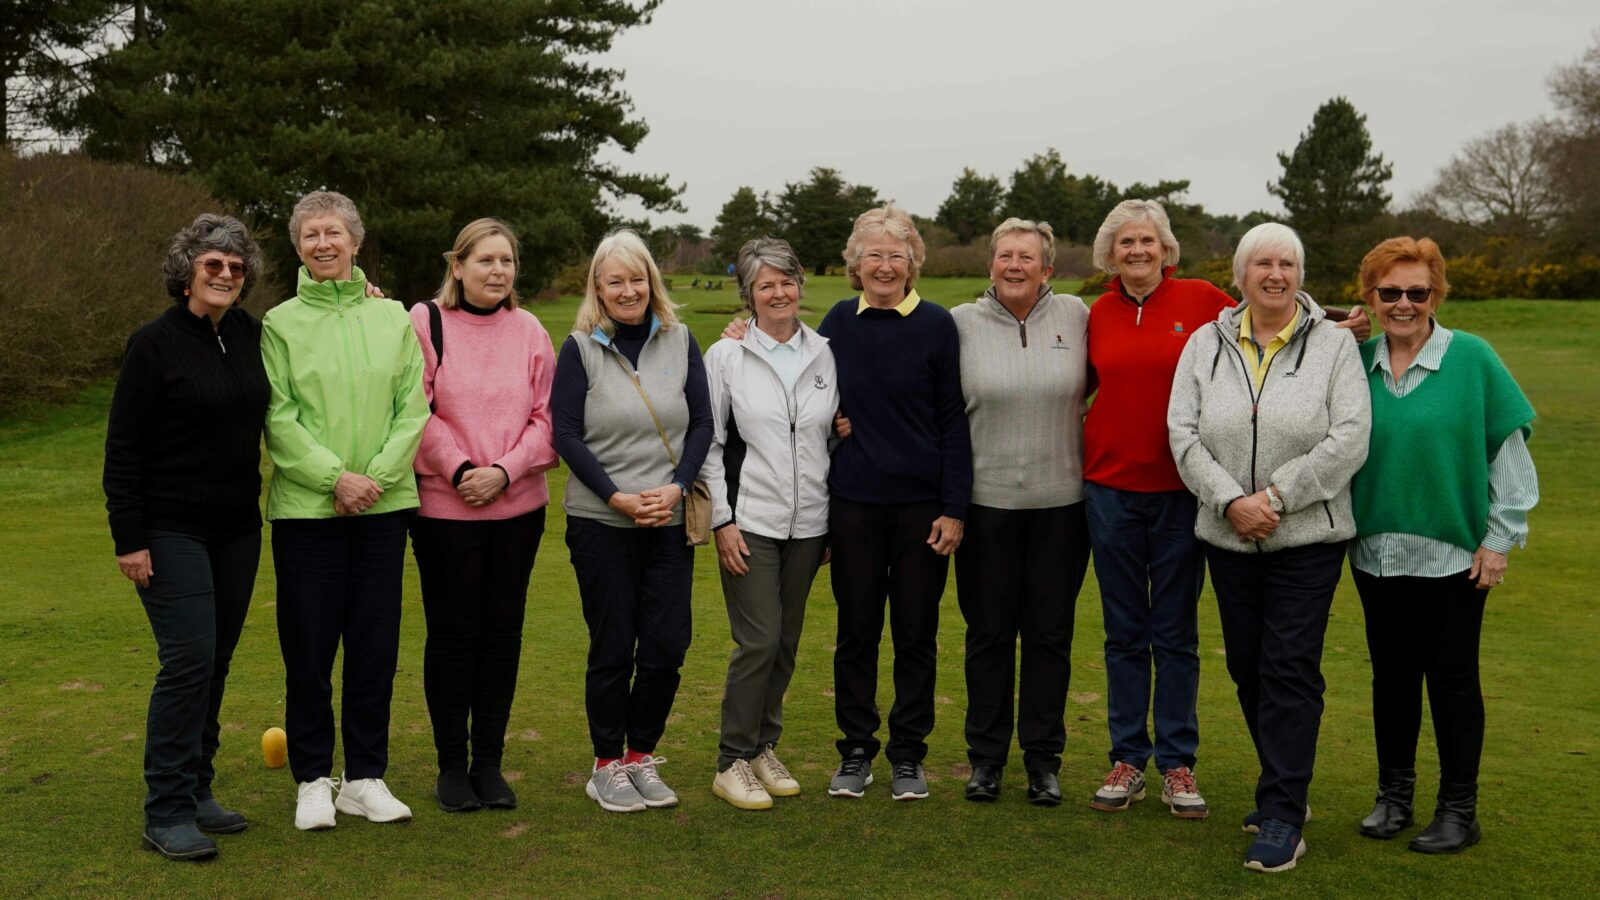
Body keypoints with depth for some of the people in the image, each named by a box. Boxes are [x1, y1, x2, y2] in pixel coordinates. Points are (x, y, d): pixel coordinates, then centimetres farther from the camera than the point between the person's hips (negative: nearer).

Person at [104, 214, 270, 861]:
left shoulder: (250, 334, 6)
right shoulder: (155, 342, -9)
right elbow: (122, 447, -8)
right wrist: (128, 538, -13)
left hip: (237, 528, 6)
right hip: (172, 531, -6)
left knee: (215, 662, 11)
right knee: (189, 659, -11)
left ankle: (196, 791, 23)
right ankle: (166, 814, -1)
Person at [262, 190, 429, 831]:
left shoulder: (392, 317, 8)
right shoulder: (280, 323, 2)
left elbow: (413, 406, 3)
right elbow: (277, 418, -4)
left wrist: (377, 475, -9)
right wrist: (335, 476, -14)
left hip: (383, 504, 2)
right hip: (305, 506, -2)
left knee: (375, 644, 7)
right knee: (309, 645, 3)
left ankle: (366, 778, 19)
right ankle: (313, 780, 18)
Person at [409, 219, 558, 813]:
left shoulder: (529, 330, 6)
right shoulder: (426, 323, -3)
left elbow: (546, 416, 4)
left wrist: (504, 470, -9)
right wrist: (459, 468, -14)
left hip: (519, 506, 3)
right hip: (444, 507, -3)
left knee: (503, 630, 8)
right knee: (452, 631, 5)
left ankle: (489, 762, 21)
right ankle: (451, 765, 18)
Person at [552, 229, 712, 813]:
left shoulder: (679, 341, 7)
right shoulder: (580, 347, -1)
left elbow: (702, 422, 5)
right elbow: (565, 434, -5)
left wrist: (677, 486, -9)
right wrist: (615, 496, -12)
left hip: (670, 521, 3)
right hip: (600, 523, -3)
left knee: (668, 646, 3)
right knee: (612, 649, 4)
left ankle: (642, 756, 22)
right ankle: (607, 765, 20)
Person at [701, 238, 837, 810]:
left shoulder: (825, 356, 7)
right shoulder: (725, 356, -1)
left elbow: (838, 438, 12)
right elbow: (708, 444, -2)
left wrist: (838, 519, 10)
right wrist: (722, 521, -8)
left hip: (807, 522, 4)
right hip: (750, 521, -3)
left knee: (787, 642, 9)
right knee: (758, 642, -7)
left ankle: (765, 747, 25)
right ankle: (733, 762, 7)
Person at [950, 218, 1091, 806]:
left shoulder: (1075, 315, 2)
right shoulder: (962, 323, -1)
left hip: (1061, 498, 1)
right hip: (987, 498, -1)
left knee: (1050, 633, 8)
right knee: (989, 631, 8)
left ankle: (1044, 758, 21)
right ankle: (986, 756, 21)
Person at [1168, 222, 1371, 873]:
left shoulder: (1334, 345, -1)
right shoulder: (1206, 345, 6)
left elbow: (1349, 440, -10)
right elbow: (1184, 435, -1)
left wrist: (1275, 496, -16)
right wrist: (1231, 501, -14)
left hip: (1308, 537, -3)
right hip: (1228, 537, 4)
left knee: (1291, 670, -4)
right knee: (1247, 666, 12)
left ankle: (1283, 818, 3)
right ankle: (1286, 785, 31)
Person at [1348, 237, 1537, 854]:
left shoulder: (1471, 358, -6)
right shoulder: (1356, 363, 3)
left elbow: (1509, 450, -4)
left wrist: (1501, 537, -6)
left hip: (1454, 553, -3)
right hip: (1377, 552, 3)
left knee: (1452, 676, 5)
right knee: (1392, 672, 13)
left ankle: (1458, 809, 18)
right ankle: (1394, 795, 27)